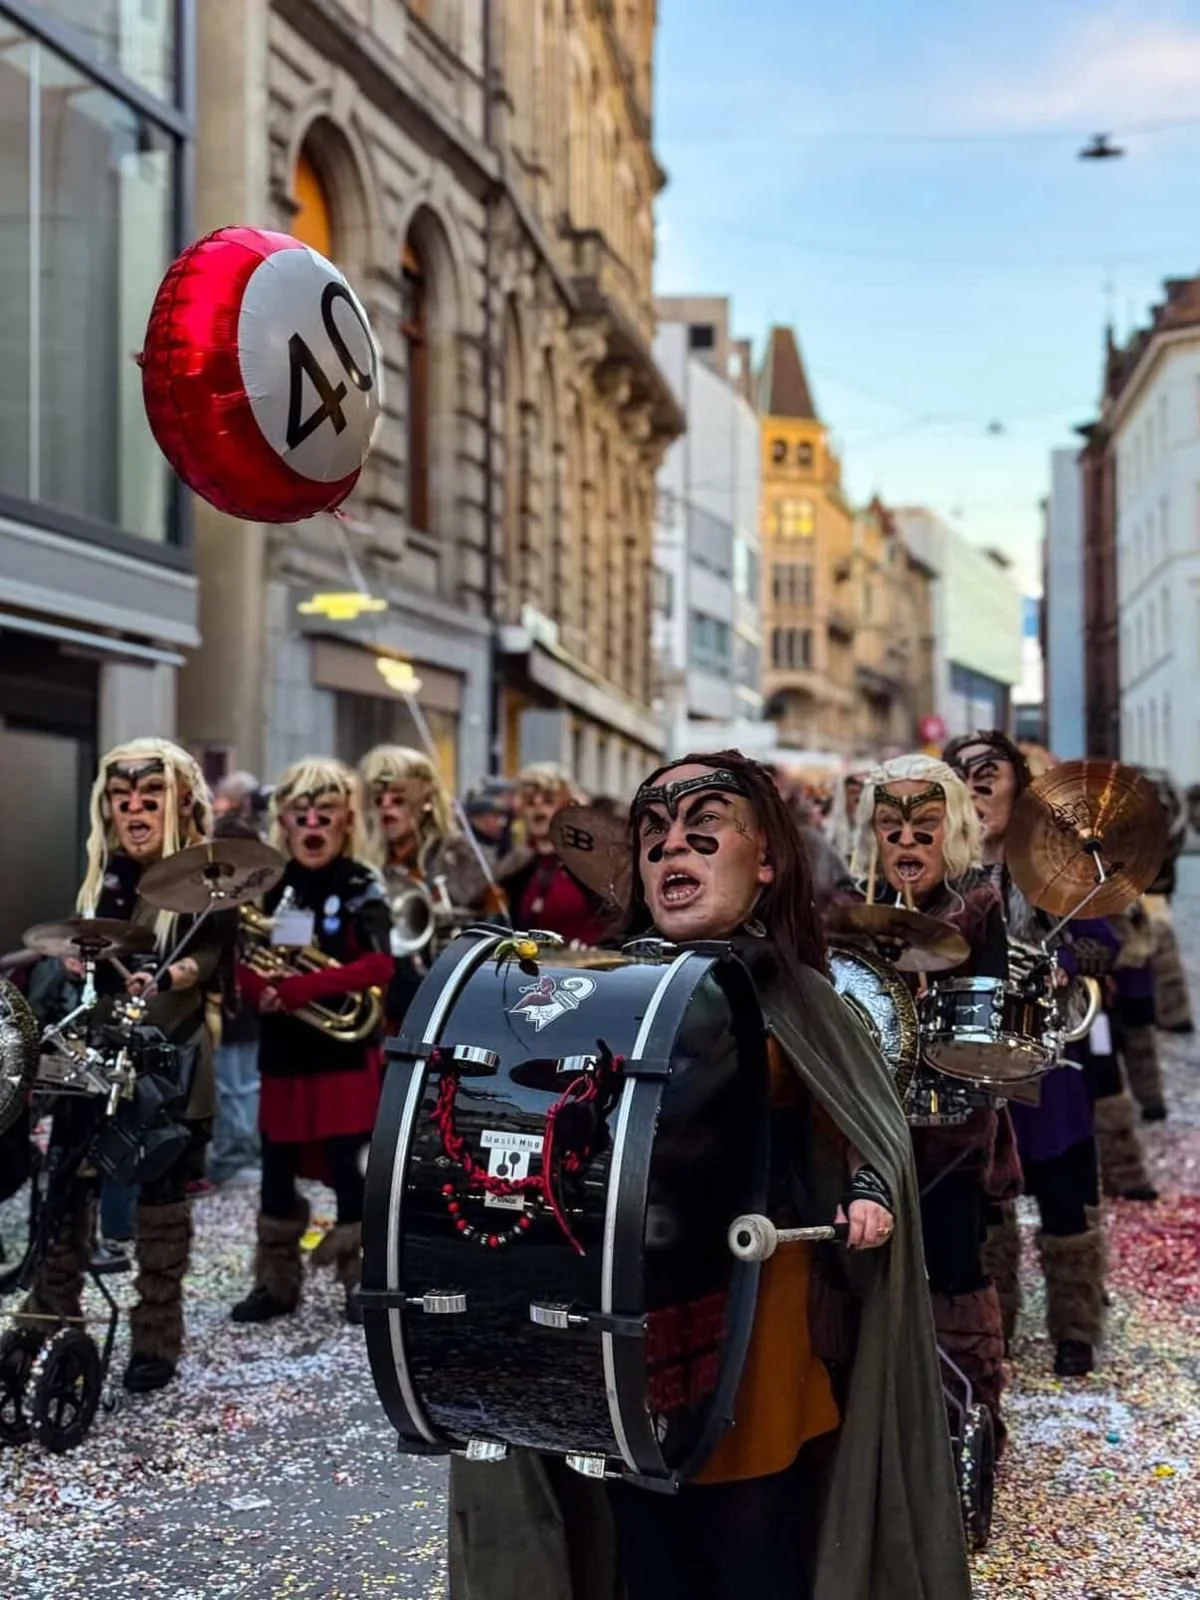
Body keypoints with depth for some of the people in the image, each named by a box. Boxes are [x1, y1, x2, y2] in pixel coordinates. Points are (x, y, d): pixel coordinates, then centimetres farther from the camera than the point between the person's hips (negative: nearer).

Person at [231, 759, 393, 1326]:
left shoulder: (360, 887, -7)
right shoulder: (269, 885, 7)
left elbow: (378, 966, -18)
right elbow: (244, 960, 7)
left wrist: (295, 989, -23)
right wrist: (261, 991, -16)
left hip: (346, 1052, -5)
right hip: (282, 1051, 5)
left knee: (347, 1169, -1)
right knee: (277, 1170, 11)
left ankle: (363, 1284, 12)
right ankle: (275, 1283, 24)